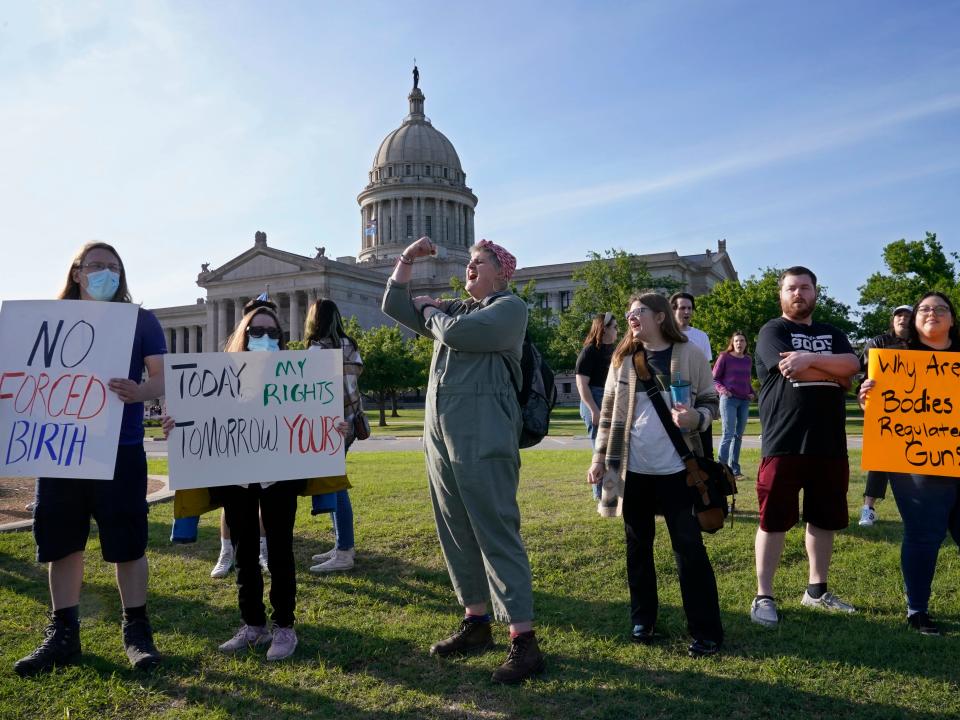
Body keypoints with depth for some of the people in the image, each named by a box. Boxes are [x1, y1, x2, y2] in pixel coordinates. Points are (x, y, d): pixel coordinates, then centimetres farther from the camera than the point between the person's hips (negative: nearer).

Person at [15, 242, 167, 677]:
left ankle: (136, 631, 14)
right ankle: (63, 634, 23)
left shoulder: (139, 321, 2)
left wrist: (138, 391, -27)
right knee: (61, 543, 9)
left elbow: (163, 378, -4)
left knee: (128, 545, 1)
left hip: (119, 449, -3)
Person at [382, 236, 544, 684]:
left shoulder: (510, 307, -2)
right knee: (456, 535, 12)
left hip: (484, 440, -8)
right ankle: (476, 623, 26)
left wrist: (430, 311, 3)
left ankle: (524, 641, -1)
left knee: (497, 535, -8)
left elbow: (456, 332, -17)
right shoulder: (455, 309, 20)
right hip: (440, 437, 8)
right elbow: (395, 306, 24)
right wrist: (407, 260, 15)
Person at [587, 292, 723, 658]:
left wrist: (695, 418, -20)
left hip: (676, 469, -3)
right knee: (638, 546, 12)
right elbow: (609, 410, 9)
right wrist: (600, 456, 4)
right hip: (633, 469, 3)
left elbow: (711, 402, 2)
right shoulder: (623, 358, 5)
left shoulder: (690, 355, -3)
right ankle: (642, 621, 27)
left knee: (689, 547, 1)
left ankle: (706, 631, 12)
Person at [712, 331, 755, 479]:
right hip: (729, 399, -6)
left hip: (744, 401, 6)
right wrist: (722, 390, -16)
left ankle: (734, 469, 15)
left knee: (739, 435, 8)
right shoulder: (724, 357, -1)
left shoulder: (748, 360, 14)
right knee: (728, 434, -11)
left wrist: (752, 392, 6)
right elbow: (714, 378, 0)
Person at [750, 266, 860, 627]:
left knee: (825, 518, 14)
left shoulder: (832, 334, 16)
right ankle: (763, 596, 7)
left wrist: (811, 359, -17)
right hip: (784, 444, -6)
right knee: (774, 520, -2)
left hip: (829, 444, 6)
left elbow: (853, 365, -5)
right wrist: (835, 374, -2)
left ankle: (816, 590, 29)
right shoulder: (772, 331, -1)